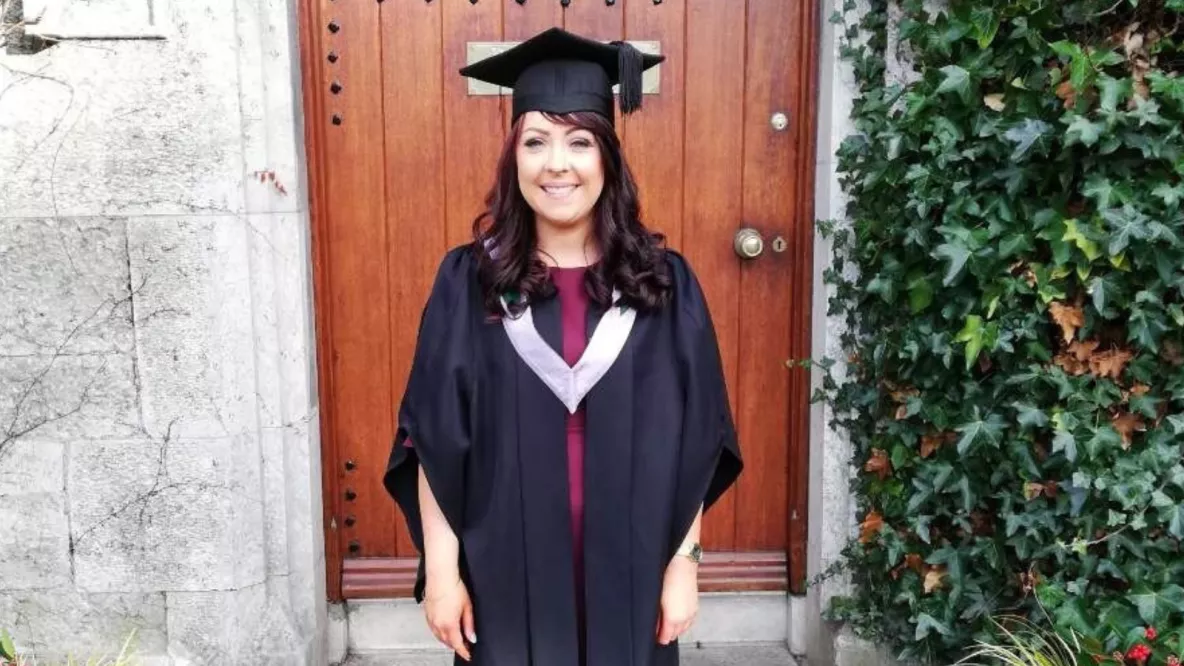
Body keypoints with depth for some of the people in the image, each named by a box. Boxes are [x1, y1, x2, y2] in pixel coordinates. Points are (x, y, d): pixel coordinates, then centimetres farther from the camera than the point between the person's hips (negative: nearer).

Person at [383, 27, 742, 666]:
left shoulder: (665, 282, -4)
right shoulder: (469, 281, -5)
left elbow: (692, 445, -2)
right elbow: (433, 442, -4)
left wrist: (683, 564, -3)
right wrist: (441, 569, -6)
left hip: (628, 577, 1)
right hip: (505, 577, 0)